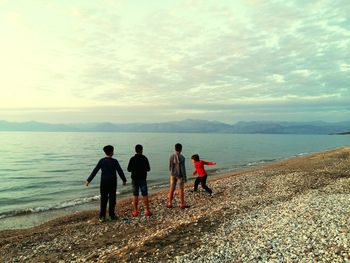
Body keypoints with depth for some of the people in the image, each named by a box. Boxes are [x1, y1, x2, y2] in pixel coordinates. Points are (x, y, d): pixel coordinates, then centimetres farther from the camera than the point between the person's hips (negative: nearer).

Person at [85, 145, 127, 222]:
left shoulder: (101, 161, -4)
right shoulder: (114, 161, -9)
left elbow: (94, 171, -4)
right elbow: (120, 171, -6)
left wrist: (88, 180, 2)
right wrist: (124, 180, 6)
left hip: (103, 183, 2)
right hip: (112, 183, -2)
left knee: (103, 200, 7)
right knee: (112, 199, 9)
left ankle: (102, 216, 7)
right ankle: (111, 215, 15)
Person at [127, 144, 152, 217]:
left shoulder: (132, 159, -6)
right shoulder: (144, 158, -6)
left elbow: (129, 169, -4)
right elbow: (148, 169, -1)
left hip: (135, 179, 1)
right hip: (143, 179, 0)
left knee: (135, 195, 7)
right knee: (145, 195, 6)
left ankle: (135, 211, 9)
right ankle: (147, 211, 8)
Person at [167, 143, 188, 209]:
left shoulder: (171, 156, -1)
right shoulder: (182, 157, -15)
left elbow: (170, 167, 4)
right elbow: (183, 168, -15)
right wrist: (185, 177, -7)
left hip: (173, 175, 4)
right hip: (180, 175, -4)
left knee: (171, 189, 10)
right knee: (181, 190, 3)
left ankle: (170, 204, 17)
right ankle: (182, 204, 10)